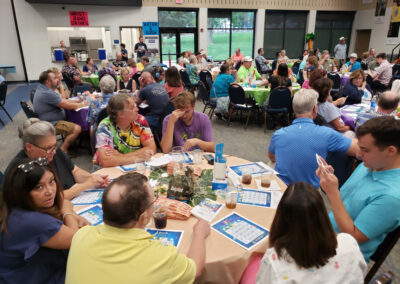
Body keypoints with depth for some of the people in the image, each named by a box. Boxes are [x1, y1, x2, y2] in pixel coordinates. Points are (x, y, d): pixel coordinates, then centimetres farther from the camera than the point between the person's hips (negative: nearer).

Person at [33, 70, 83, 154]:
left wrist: (78, 102, 4)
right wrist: (82, 104, -4)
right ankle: (63, 151, -11)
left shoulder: (42, 89, 11)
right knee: (77, 129, -25)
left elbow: (63, 101, 14)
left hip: (49, 120, 11)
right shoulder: (47, 94, -24)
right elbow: (67, 106, -20)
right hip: (51, 124, -11)